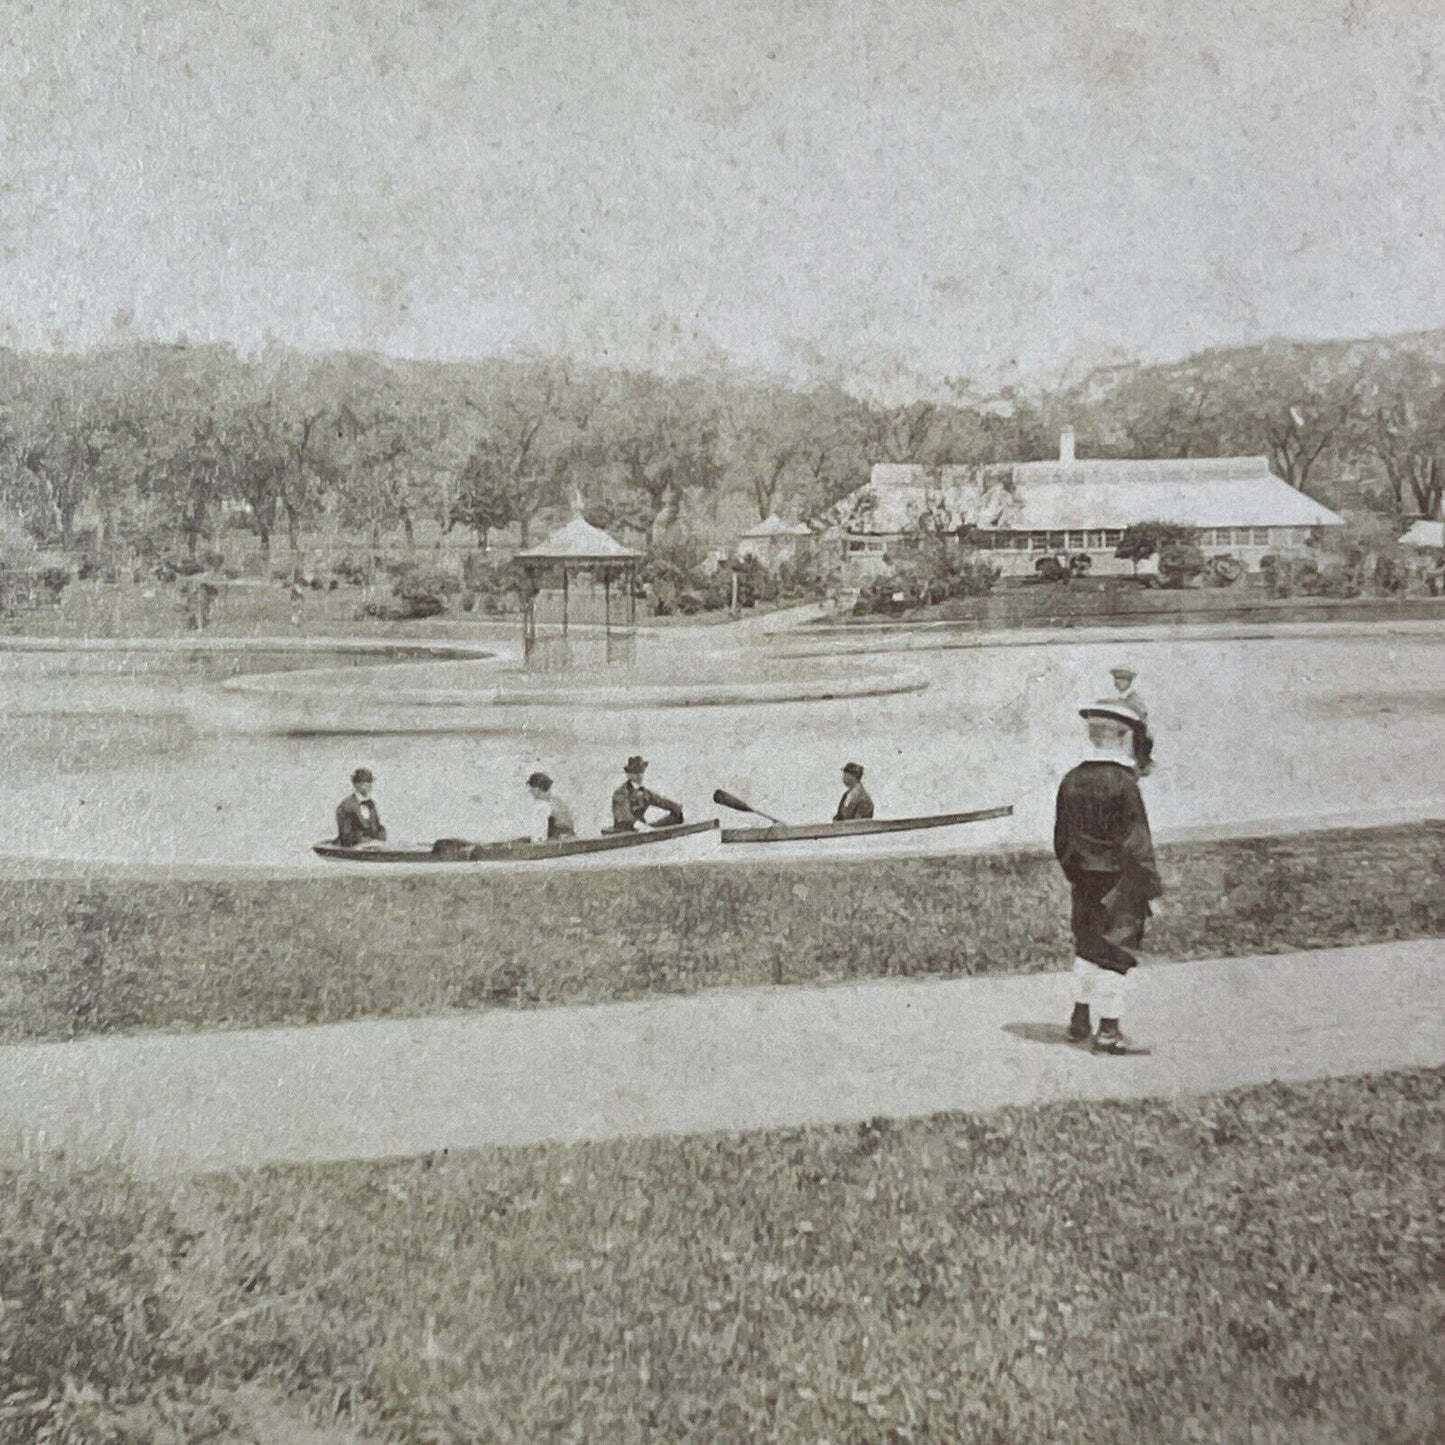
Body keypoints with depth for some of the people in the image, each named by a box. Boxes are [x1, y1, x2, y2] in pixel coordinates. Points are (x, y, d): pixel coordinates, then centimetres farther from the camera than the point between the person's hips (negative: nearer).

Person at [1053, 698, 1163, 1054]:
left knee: (1086, 945, 20)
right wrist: (1153, 890, -10)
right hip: (1118, 883, -6)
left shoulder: (1071, 780, 1)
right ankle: (1108, 1031, 8)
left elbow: (1061, 840, 8)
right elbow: (1137, 845, -17)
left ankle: (1080, 1019, 28)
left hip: (1084, 881, 6)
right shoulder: (1123, 783, -18)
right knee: (1114, 951, 2)